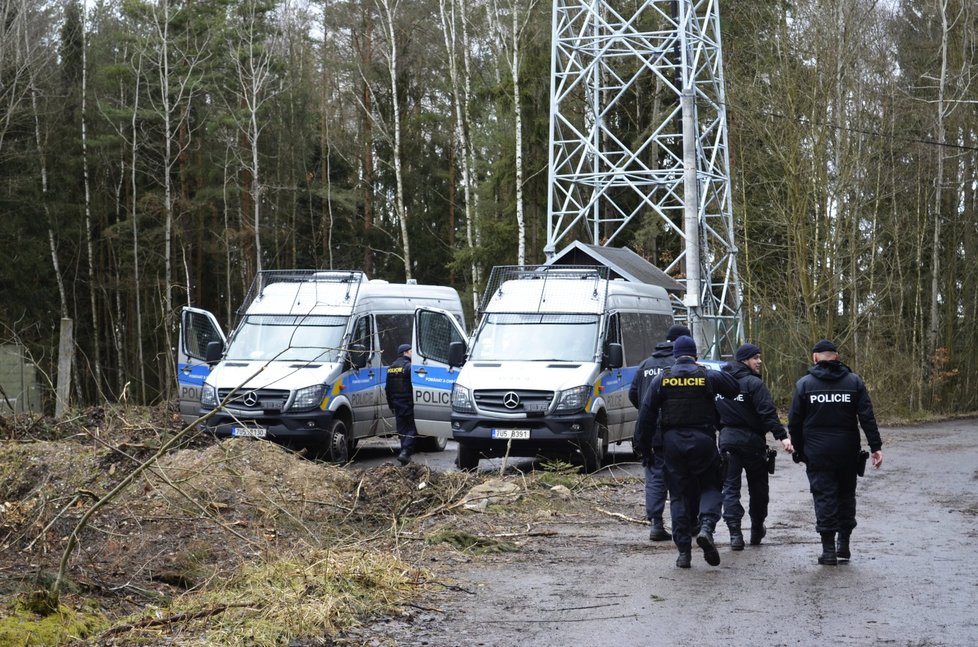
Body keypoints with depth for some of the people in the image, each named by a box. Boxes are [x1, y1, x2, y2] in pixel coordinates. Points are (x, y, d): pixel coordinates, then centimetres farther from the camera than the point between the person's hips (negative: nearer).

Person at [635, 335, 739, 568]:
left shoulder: (661, 379, 2)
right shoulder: (709, 376, -1)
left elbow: (646, 413, 1)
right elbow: (734, 389, 8)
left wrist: (642, 444, 8)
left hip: (673, 442, 1)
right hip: (703, 440, -1)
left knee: (678, 496, 7)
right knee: (710, 487, 11)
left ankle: (683, 551, 4)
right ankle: (707, 526, -19)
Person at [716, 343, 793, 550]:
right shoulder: (753, 383, -12)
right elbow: (768, 413, -21)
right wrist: (782, 436, -24)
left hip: (726, 439, 4)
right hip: (751, 440, -4)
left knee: (730, 487, 3)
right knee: (758, 487, 14)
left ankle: (735, 532, -10)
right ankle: (757, 530, 24)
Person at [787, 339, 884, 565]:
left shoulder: (804, 384, -1)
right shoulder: (854, 381, 2)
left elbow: (795, 421, 0)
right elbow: (867, 417, -3)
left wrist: (799, 449, 10)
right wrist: (876, 447, -3)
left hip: (817, 452, -1)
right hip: (847, 451, 2)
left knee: (824, 496, 0)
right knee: (846, 494, 16)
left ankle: (828, 549, -4)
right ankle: (843, 542, 17)